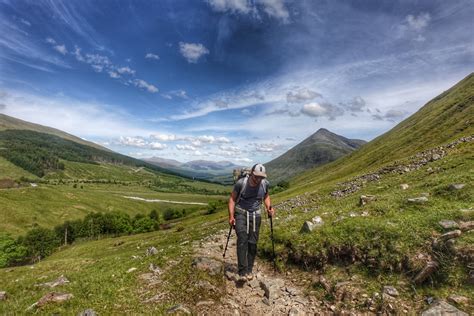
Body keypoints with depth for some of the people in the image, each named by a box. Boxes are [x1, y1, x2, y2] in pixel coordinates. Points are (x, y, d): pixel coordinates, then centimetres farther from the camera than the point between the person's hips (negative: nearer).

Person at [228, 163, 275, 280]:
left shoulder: (265, 184, -7)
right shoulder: (241, 183, -16)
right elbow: (232, 199, -6)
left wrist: (269, 207, -4)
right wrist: (231, 216, -11)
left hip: (256, 215, 3)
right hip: (241, 213, -2)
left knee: (253, 243, 4)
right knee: (242, 239, -18)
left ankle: (249, 270, 21)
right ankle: (242, 271, -11)